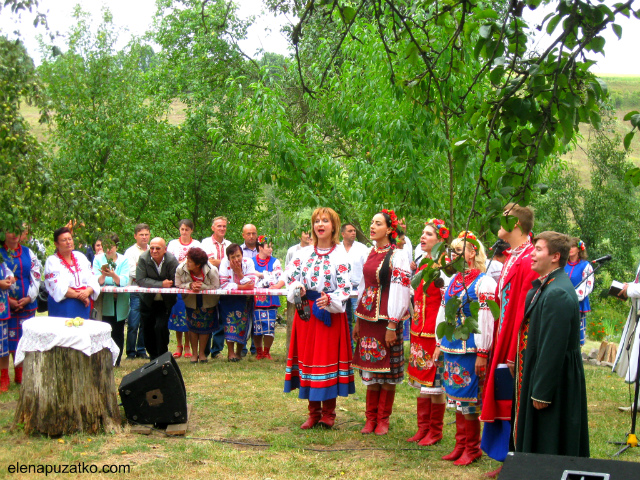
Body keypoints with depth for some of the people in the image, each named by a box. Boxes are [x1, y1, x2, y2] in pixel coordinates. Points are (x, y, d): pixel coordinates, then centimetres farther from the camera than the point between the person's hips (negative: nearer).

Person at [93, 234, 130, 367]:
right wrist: (103, 275, -29)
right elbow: (98, 281, -8)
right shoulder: (98, 259, 2)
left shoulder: (124, 260, 2)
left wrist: (113, 275, -30)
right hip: (104, 302, -1)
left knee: (118, 332, 4)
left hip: (120, 303, 1)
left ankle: (116, 360, 15)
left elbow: (124, 281, -12)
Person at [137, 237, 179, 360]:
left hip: (165, 302, -2)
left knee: (161, 327, -14)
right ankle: (153, 357, 26)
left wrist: (153, 284, -26)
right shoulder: (143, 259, -13)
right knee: (147, 329, 7)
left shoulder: (172, 260, -16)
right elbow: (140, 280, -21)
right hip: (148, 301, 2)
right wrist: (161, 284, -28)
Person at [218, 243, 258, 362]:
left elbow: (251, 285, -15)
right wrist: (241, 287, -24)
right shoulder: (224, 263, -13)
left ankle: (239, 351, -5)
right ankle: (230, 351, -20)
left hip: (244, 299, 1)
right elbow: (223, 284, -20)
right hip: (228, 298, -1)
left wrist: (239, 272, -24)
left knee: (241, 314, -18)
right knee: (230, 314, -23)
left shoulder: (248, 262, -9)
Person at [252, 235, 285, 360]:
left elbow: (282, 279, -1)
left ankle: (266, 352, 11)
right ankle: (258, 352, 14)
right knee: (256, 326, 0)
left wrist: (277, 286, -21)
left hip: (271, 299, 0)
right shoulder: (252, 262, 8)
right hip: (256, 299, 0)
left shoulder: (275, 262, 8)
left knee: (270, 326, -3)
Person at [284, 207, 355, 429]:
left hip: (330, 313, -3)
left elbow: (345, 288, -8)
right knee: (308, 357, 4)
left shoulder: (340, 255, -2)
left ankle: (328, 413, 7)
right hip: (306, 311, 4)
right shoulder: (304, 253, 10)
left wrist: (330, 300, -25)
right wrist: (297, 290, -14)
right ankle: (313, 413, 14)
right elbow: (291, 277, 7)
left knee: (328, 358, -3)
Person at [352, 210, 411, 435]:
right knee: (369, 368, 10)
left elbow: (400, 291, -13)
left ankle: (383, 420, 12)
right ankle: (371, 418, 17)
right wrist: (358, 321, 16)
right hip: (367, 317, 7)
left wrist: (392, 325, -16)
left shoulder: (397, 256, -10)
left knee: (387, 370, 2)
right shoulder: (370, 254, 12)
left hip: (386, 319, -6)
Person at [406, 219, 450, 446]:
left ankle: (435, 431, 10)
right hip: (419, 331, 8)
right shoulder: (421, 264, 12)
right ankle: (423, 428, 21)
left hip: (435, 332, -8)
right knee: (422, 381, 12)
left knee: (435, 383, 0)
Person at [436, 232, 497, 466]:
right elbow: (443, 314, 17)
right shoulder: (454, 281, 12)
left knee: (468, 400, 1)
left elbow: (486, 320, -16)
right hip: (451, 348, 7)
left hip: (470, 350, -7)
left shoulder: (483, 282, -12)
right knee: (457, 397, 13)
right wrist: (440, 344, 16)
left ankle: (472, 449, 13)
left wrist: (482, 353, -18)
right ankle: (461, 445, 24)